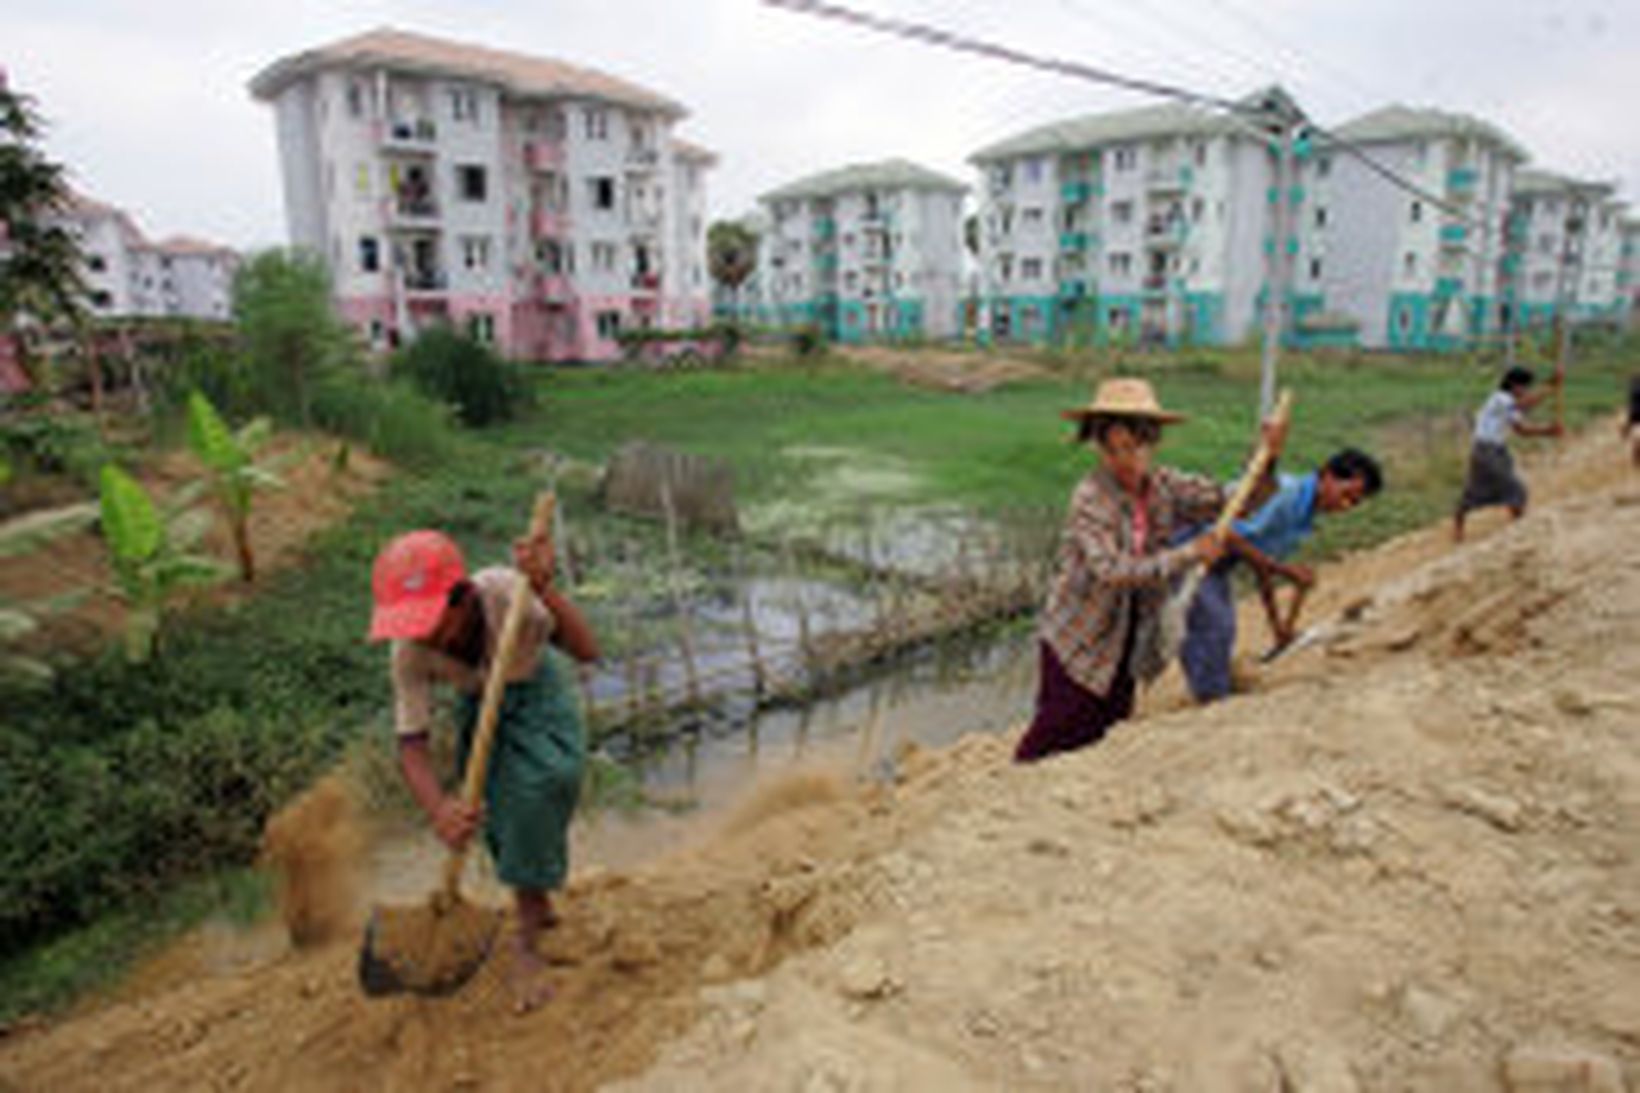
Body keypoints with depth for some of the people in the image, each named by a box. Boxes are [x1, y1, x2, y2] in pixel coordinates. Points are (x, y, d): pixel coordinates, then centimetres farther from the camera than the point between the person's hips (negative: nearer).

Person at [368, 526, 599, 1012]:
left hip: (534, 692, -3)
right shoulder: (410, 653, -29)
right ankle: (538, 908, 37)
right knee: (501, 822, 5)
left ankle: (526, 940, -10)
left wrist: (545, 590, -57)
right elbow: (412, 745, -26)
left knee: (541, 782, -25)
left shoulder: (505, 590, -37)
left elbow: (587, 651, -41)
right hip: (477, 705, 3)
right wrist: (437, 808, -45)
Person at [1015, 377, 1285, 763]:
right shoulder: (1090, 499, -24)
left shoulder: (1163, 485, -5)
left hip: (1128, 643, 6)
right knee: (1061, 731, -1)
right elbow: (1111, 571, -34)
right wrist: (1189, 554, -33)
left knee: (1109, 729, 18)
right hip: (1078, 641, -6)